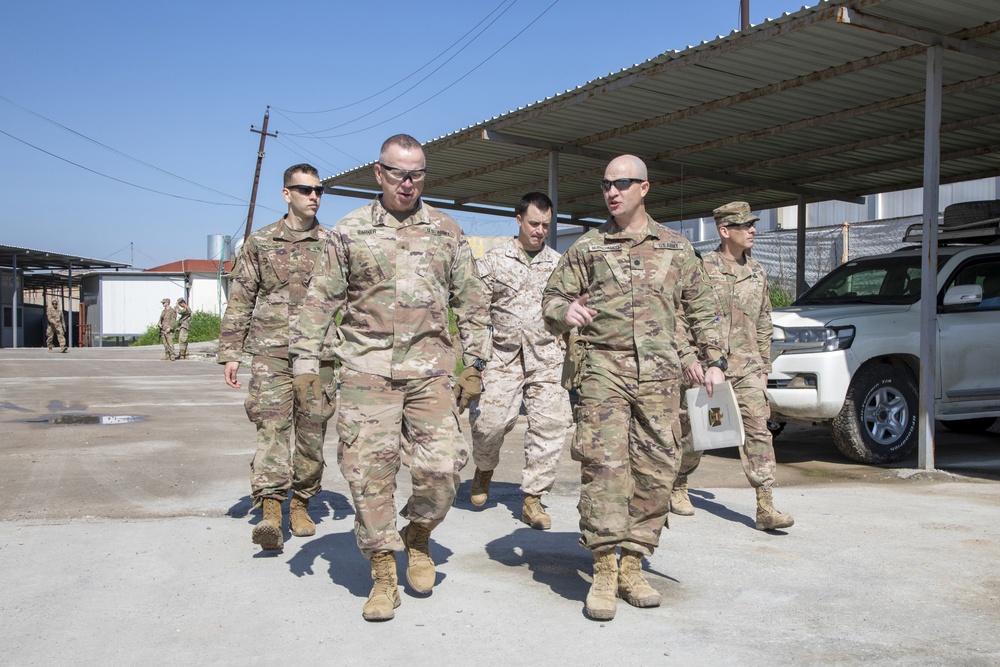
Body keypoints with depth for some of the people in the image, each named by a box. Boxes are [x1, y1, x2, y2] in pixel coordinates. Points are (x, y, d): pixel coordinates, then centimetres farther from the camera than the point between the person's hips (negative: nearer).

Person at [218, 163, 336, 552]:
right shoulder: (260, 243, 7)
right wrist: (230, 352, 3)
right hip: (270, 352, -1)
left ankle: (301, 503, 21)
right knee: (272, 427, -13)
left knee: (312, 433, 6)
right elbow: (240, 301, 8)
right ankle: (270, 512, -17)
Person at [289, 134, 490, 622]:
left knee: (441, 468, -5)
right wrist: (305, 361, 1)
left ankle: (418, 537, 25)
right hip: (367, 369, -1)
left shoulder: (447, 232, 11)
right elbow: (320, 301, 7)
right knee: (369, 472, -2)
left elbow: (472, 302, 13)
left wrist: (475, 363, 7)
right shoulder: (350, 231, 8)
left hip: (430, 371, 1)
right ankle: (383, 576, 12)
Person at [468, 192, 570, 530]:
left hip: (547, 360, 2)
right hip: (503, 357, -2)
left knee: (550, 424, -7)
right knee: (489, 420, -10)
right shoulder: (494, 260, 6)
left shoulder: (558, 264, 13)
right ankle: (484, 469, 24)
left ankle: (532, 498, 4)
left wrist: (567, 351, 9)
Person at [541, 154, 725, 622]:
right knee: (604, 465, -13)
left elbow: (700, 307, 19)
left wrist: (713, 359, 11)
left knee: (656, 470, 2)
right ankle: (604, 573, -6)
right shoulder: (587, 247, 10)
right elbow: (552, 296, 10)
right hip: (605, 368, -2)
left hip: (660, 373, 2)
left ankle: (632, 567, 13)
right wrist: (565, 311, -13)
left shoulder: (676, 247, 15)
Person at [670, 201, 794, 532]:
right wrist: (689, 357, -15)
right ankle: (677, 488, 30)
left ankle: (765, 508, -7)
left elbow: (764, 323, 19)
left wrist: (764, 365, 18)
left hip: (746, 367, 4)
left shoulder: (757, 272, 12)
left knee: (758, 429, -7)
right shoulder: (703, 268, -5)